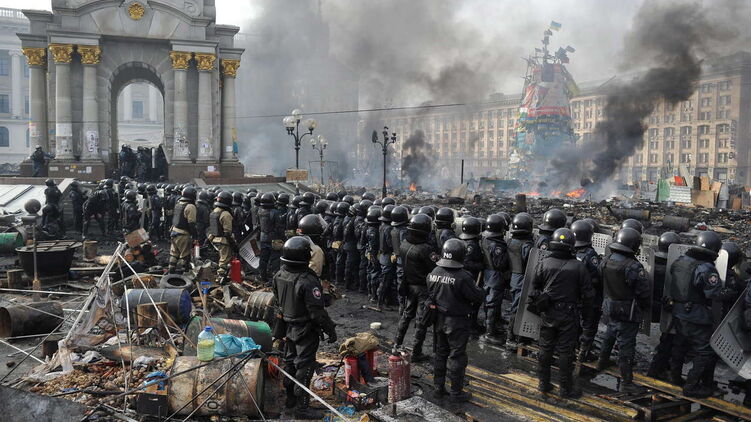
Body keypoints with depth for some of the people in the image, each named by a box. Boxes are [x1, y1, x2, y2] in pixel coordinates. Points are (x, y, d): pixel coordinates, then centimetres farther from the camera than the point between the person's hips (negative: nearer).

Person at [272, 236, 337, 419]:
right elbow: (317, 312, -25)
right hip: (306, 330, -8)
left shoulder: (279, 276, -5)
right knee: (304, 366, 2)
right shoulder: (308, 282, -30)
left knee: (290, 362, 21)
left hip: (288, 327, 8)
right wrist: (330, 330, -13)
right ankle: (302, 407, 11)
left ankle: (290, 398, 37)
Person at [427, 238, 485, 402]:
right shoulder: (462, 277, -24)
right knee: (457, 357, 6)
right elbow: (478, 297, -19)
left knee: (440, 353, 18)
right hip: (457, 323, -6)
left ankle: (438, 388, 28)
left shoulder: (433, 273, -3)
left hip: (439, 320, 6)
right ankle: (456, 392, 16)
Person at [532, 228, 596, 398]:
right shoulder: (579, 267, -11)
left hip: (547, 313, 2)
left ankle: (543, 384, 26)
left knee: (545, 348, 15)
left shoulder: (544, 263, -7)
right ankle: (566, 389, 17)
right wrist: (587, 319, 4)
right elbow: (587, 295, -6)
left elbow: (535, 286, 1)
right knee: (565, 352, 6)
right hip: (568, 315, -2)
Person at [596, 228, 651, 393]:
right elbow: (643, 292, -18)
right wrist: (647, 308, -1)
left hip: (609, 307, 7)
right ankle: (627, 382, 8)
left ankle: (602, 361, 48)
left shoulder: (605, 261, -4)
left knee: (609, 335, 28)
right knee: (626, 344, 0)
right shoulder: (633, 267, -25)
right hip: (627, 312, -7)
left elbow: (600, 283, 9)